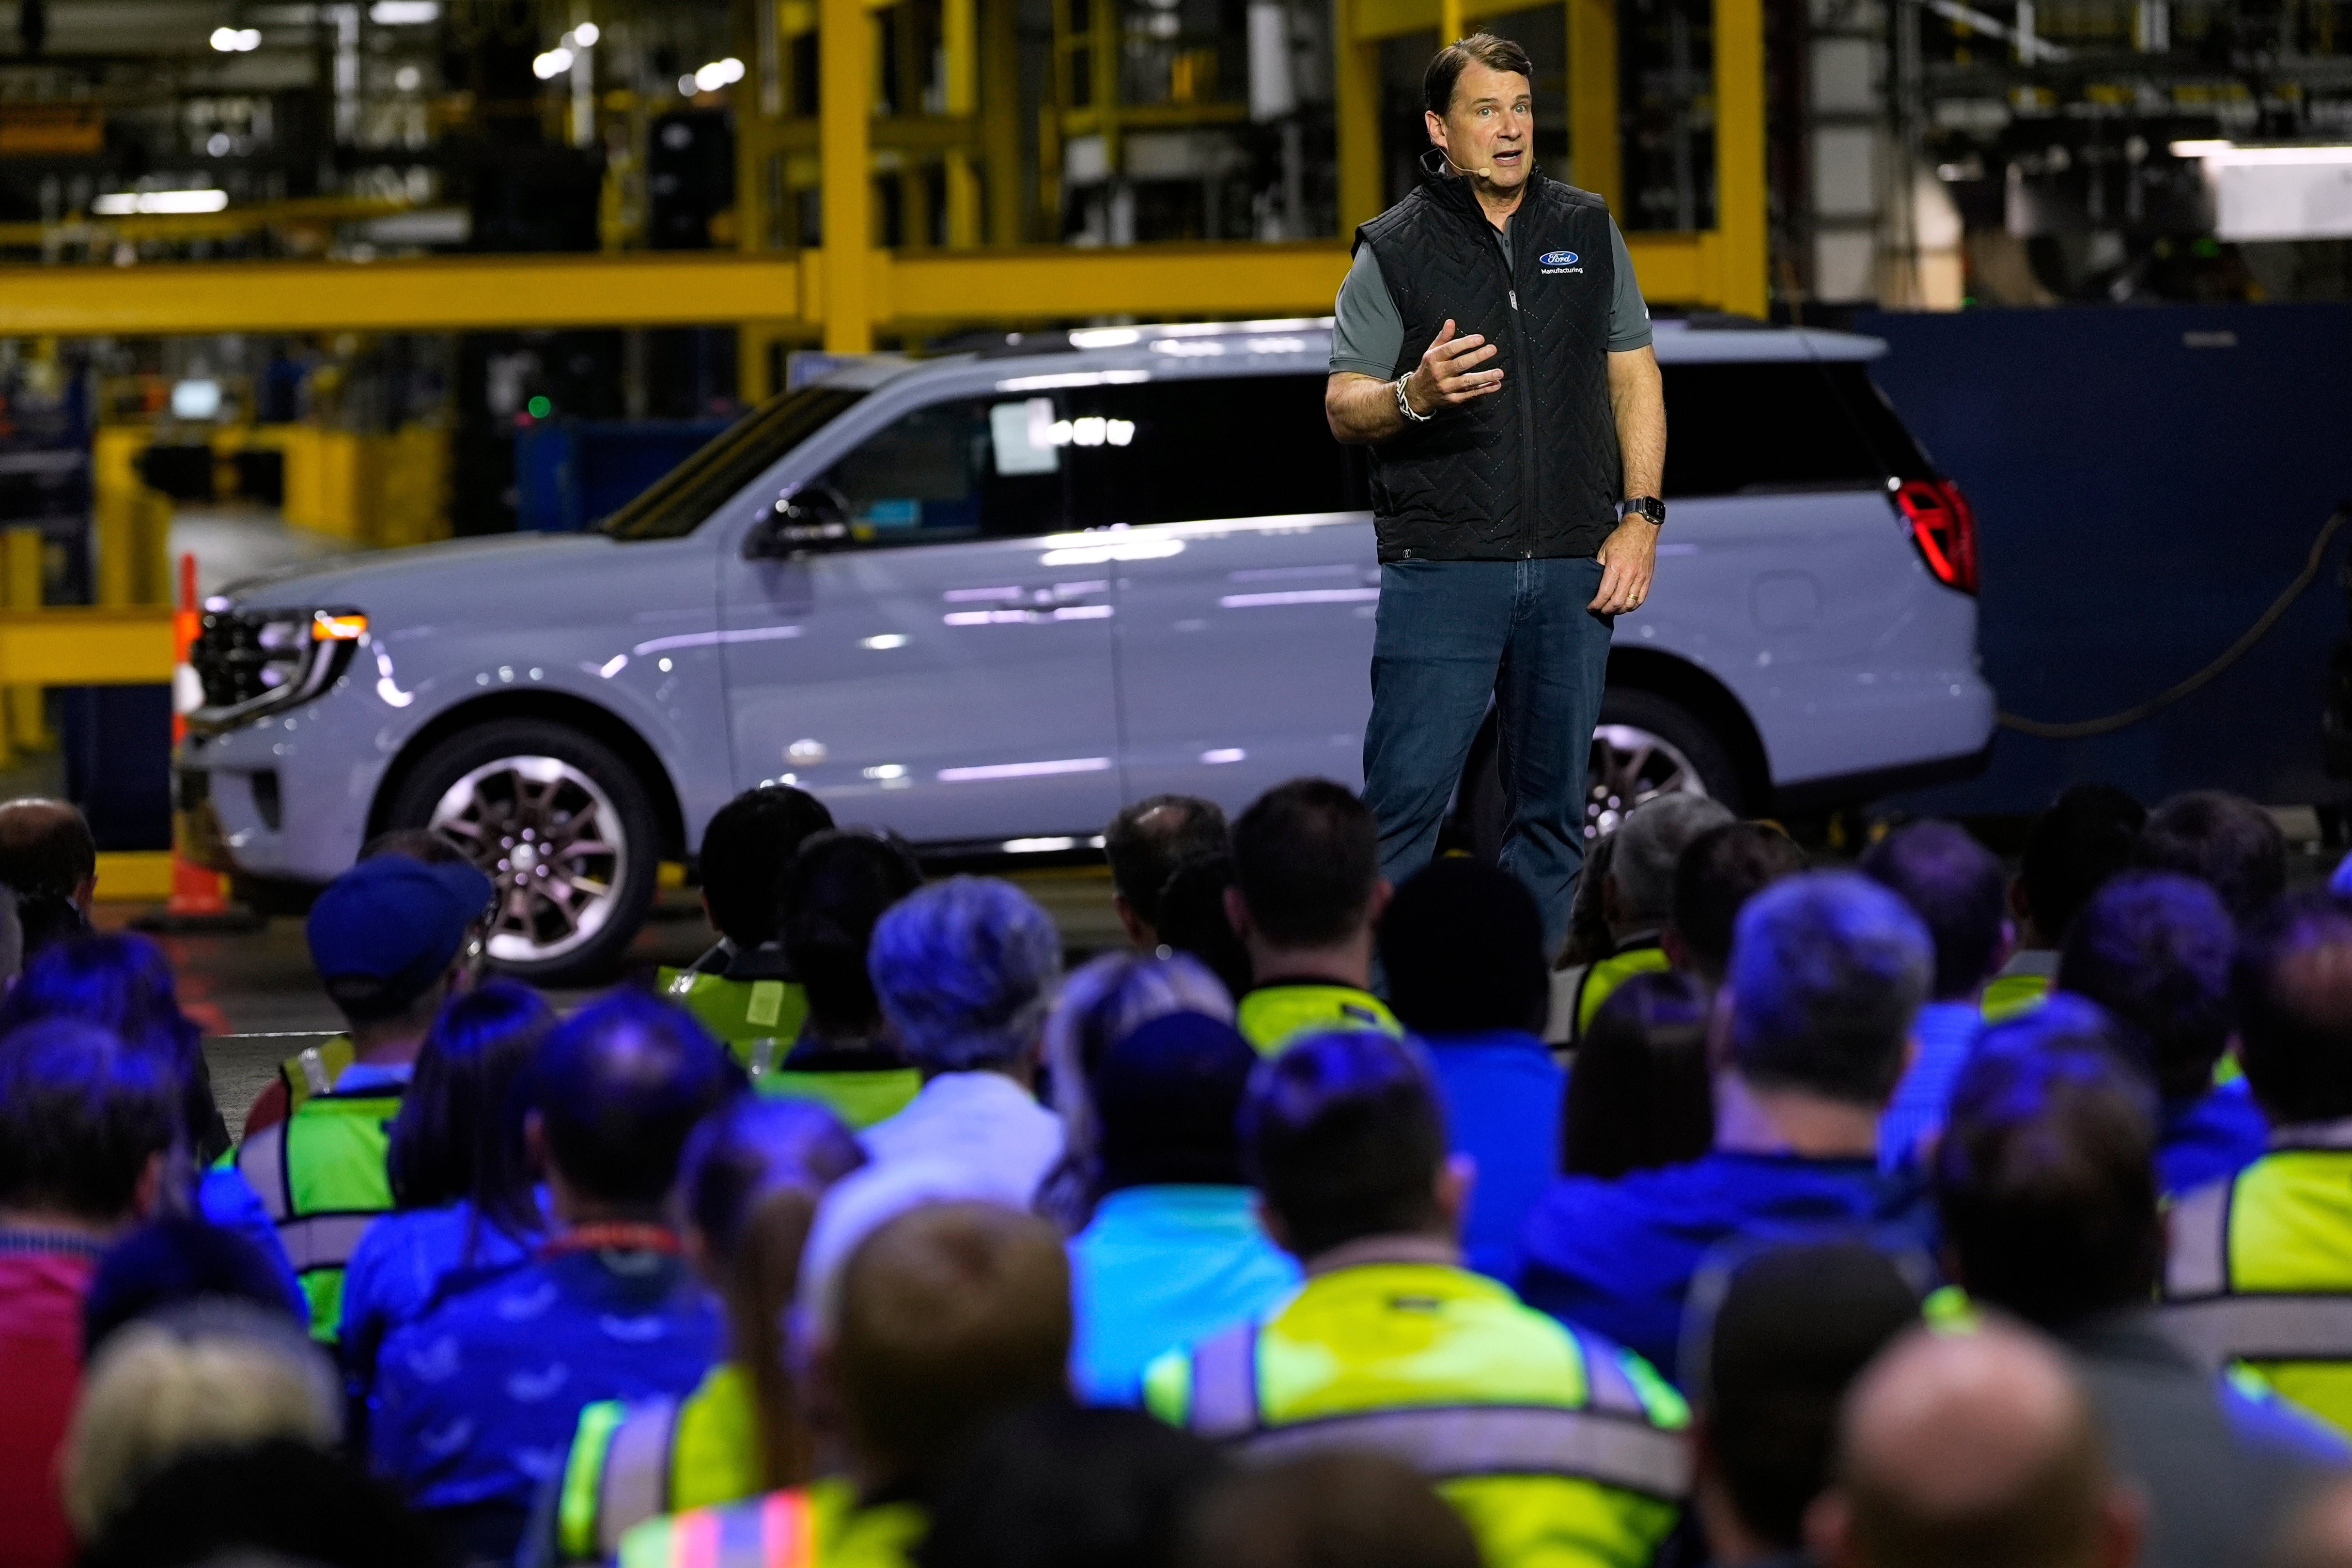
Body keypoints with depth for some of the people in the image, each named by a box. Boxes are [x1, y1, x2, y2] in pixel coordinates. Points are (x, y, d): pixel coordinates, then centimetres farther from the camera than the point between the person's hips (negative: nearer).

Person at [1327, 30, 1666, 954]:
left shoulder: (1587, 229, 12)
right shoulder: (1396, 248, 2)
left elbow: (1634, 378, 13)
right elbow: (1343, 408, 0)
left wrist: (1640, 518, 3)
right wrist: (1415, 394, -22)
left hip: (1573, 567, 4)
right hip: (1442, 566, -3)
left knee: (1551, 812, 7)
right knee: (1402, 807, -9)